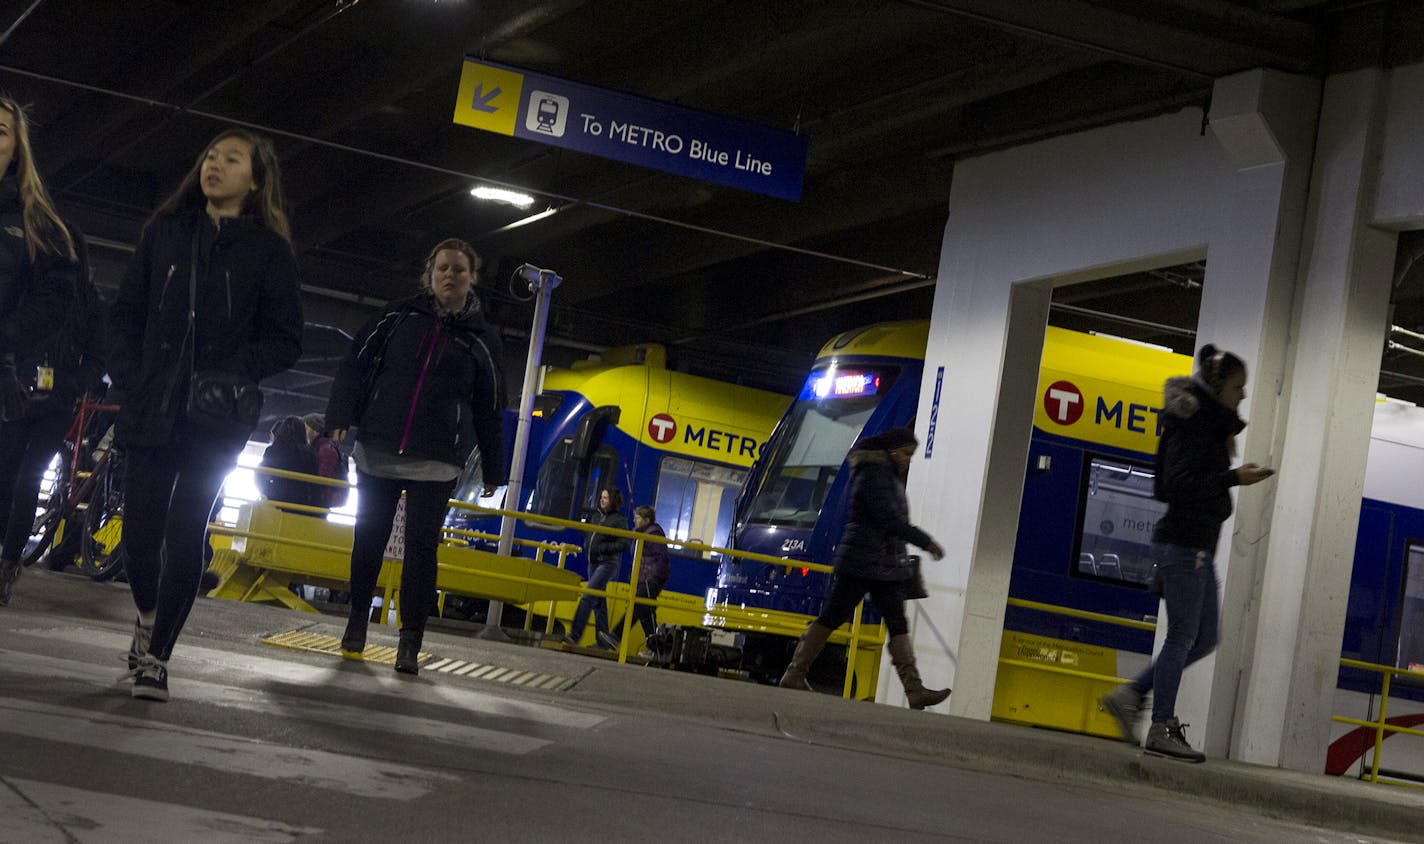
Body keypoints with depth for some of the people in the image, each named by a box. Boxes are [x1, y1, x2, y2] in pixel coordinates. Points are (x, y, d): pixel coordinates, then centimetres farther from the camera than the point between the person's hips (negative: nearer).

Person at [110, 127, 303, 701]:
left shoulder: (269, 249, 2)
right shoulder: (166, 229, 10)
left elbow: (285, 342, 1)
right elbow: (127, 310, 12)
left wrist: (230, 375, -13)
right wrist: (127, 377, -1)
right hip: (150, 410, 2)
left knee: (185, 535, -5)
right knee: (139, 531, 1)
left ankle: (156, 657, 4)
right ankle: (147, 616, 32)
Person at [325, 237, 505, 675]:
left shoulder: (481, 338, 5)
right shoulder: (397, 317, 6)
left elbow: (488, 408, 9)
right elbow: (355, 364, 7)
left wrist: (493, 470, 8)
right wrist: (341, 416, -5)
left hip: (435, 464, -2)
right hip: (377, 452, 2)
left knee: (421, 545, -6)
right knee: (368, 537, 10)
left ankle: (410, 639, -3)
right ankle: (357, 621, 26)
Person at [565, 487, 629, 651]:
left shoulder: (619, 520, -7)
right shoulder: (600, 517, 16)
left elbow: (624, 544, -14)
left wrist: (602, 548, -18)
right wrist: (588, 546, 10)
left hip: (608, 563, -9)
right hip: (594, 562, 9)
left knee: (587, 597, -17)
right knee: (598, 602, 9)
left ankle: (574, 635, -20)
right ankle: (602, 641, 13)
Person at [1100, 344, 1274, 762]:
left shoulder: (1211, 426, 17)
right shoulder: (1196, 427, -13)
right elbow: (1178, 485, -23)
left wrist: (1225, 456, 12)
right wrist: (1233, 477, -22)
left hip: (1198, 548, 10)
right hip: (1183, 544, -10)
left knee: (1204, 640, 11)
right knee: (1184, 636, -6)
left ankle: (1129, 695, 13)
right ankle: (1161, 729, 0)